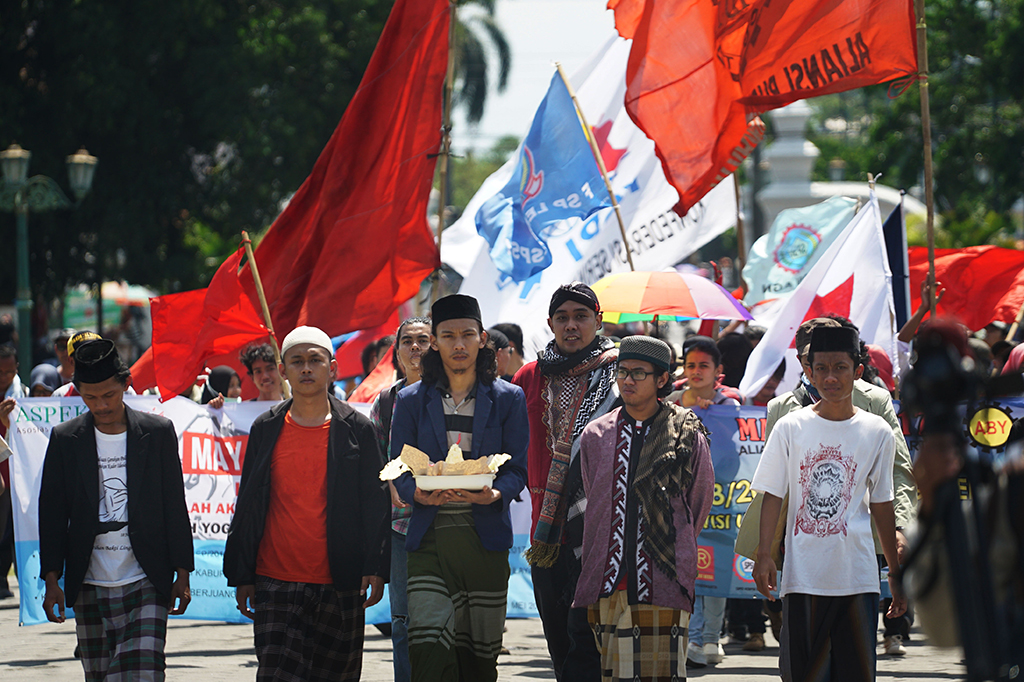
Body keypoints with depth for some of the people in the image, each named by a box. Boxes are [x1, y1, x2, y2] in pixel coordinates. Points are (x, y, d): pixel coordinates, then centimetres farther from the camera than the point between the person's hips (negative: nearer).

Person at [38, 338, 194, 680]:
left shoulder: (158, 432, 2)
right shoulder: (65, 439, 4)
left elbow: (175, 507, 5)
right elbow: (52, 514, 7)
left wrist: (182, 574, 3)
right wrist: (51, 580, 1)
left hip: (146, 586, -2)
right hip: (90, 588, 2)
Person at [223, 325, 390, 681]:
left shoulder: (357, 429, 4)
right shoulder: (266, 429, 8)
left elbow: (375, 502, 3)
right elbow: (247, 506, 11)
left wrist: (375, 567, -7)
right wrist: (242, 576, 7)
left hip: (340, 585, 0)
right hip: (276, 584, 0)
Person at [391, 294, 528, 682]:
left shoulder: (507, 399, 10)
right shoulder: (412, 401, 11)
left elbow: (517, 470, 5)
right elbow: (399, 471, 7)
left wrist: (494, 494, -18)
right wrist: (419, 494, -16)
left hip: (485, 536, 1)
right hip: (430, 537, 0)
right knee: (429, 647, -16)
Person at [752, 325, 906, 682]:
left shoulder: (877, 432, 5)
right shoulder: (790, 428, 2)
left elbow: (881, 506, 12)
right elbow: (773, 496, 3)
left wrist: (896, 572, 13)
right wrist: (763, 554, -10)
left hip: (858, 578, 1)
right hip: (803, 575, -1)